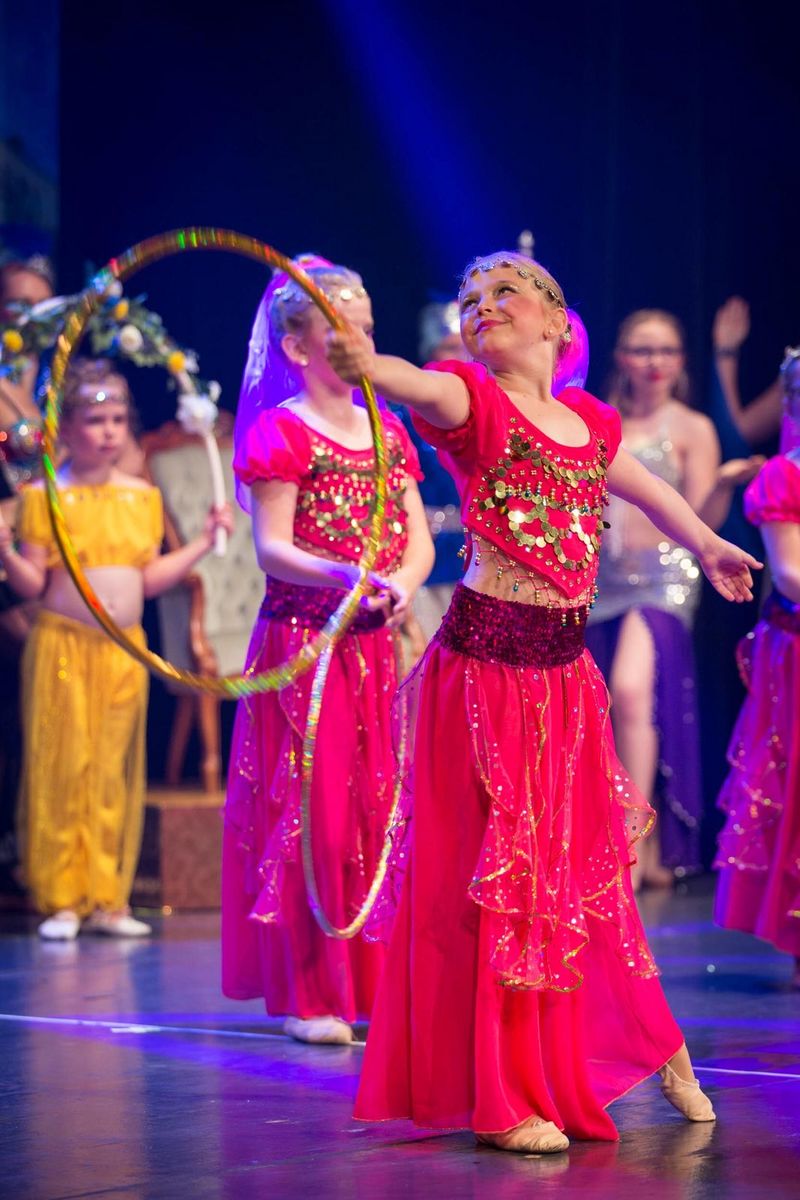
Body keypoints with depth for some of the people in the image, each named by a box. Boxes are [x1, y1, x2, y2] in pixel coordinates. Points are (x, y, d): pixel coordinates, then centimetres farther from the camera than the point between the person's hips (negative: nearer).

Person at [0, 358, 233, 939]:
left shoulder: (142, 497, 9)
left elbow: (149, 579, 10)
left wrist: (203, 542, 8)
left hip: (124, 651, 4)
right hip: (63, 647, -4)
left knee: (116, 773, 5)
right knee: (63, 768, -4)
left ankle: (108, 899, 9)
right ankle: (61, 900, 2)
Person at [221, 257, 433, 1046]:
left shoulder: (389, 433, 13)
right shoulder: (280, 433, -5)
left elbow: (419, 539, 8)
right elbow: (271, 547, -14)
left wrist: (400, 583, -14)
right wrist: (342, 575, -30)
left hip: (379, 646, 6)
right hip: (303, 643, -6)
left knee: (382, 807, 6)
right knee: (309, 811, -5)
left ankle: (376, 982, 14)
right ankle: (307, 995, 1)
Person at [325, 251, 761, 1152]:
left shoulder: (589, 422, 10)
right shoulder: (473, 402, -7)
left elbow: (642, 486, 31)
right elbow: (424, 390, -31)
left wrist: (706, 546, 48)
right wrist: (368, 366, -54)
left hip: (565, 669, 5)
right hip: (486, 662, -5)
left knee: (585, 864, 17)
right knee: (495, 874, -1)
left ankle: (653, 1049, 34)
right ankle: (499, 1098, 8)